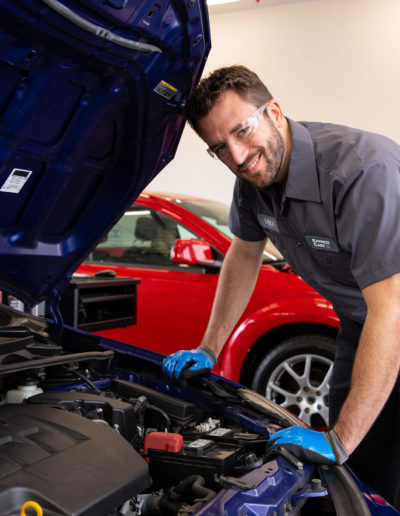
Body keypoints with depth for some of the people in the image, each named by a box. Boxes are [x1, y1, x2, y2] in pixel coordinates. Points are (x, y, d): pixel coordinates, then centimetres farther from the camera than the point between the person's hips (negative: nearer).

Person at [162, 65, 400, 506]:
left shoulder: (362, 169, -34)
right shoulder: (254, 174, -9)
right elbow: (244, 255, 8)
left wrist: (339, 441, -36)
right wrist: (209, 348, 6)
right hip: (359, 322, 6)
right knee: (355, 475, 9)